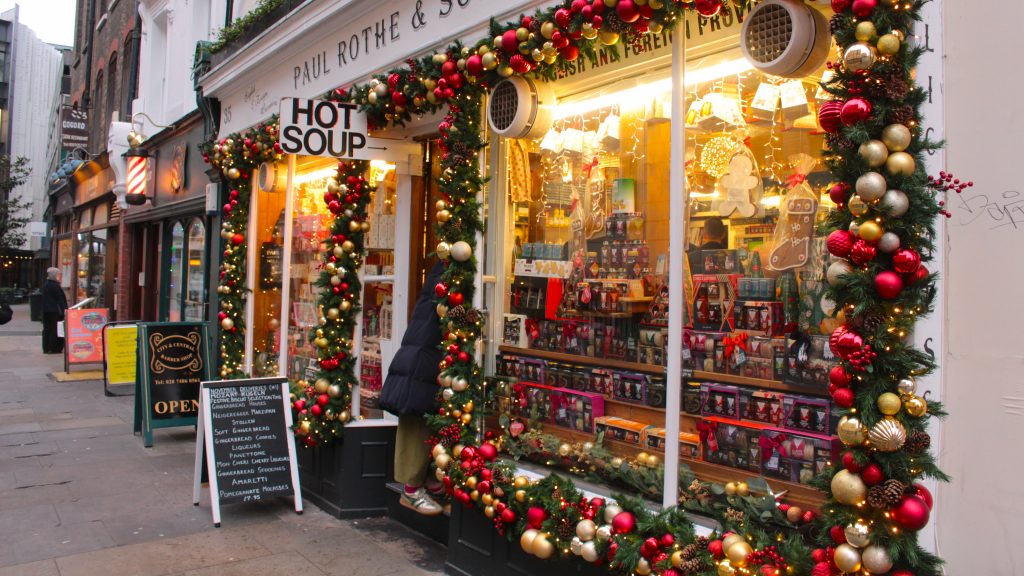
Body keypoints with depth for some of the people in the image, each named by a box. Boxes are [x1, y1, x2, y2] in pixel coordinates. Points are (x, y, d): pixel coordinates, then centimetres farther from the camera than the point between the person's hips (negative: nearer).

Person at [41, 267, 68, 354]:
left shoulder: (45, 284, 12)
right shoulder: (55, 285, -15)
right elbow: (60, 299, -15)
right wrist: (64, 310, -13)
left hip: (46, 310, 8)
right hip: (55, 310, -8)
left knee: (47, 329, 11)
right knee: (55, 329, -3)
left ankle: (46, 348, 14)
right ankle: (54, 348, -3)